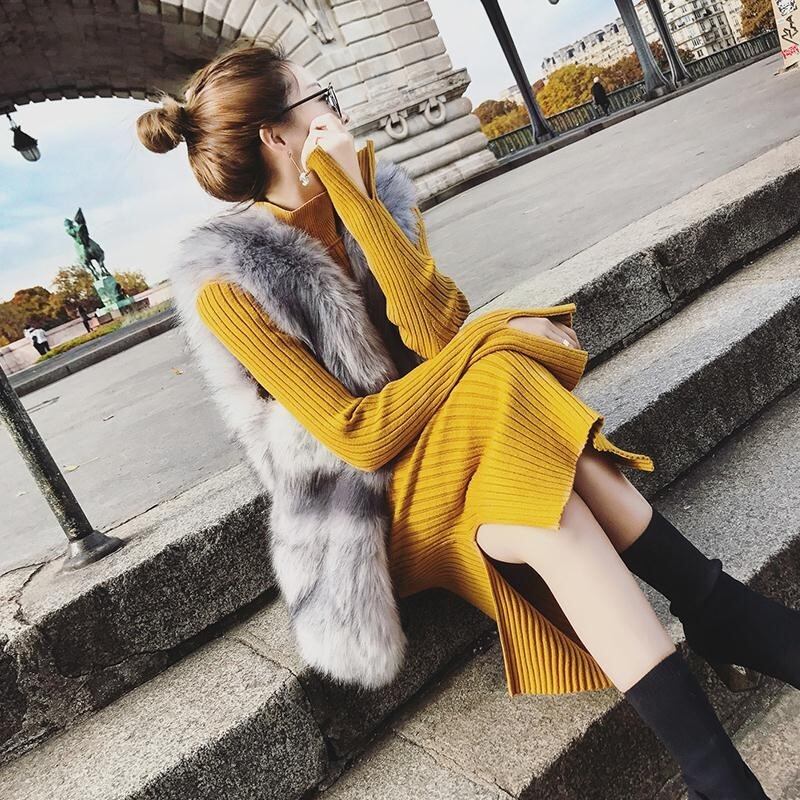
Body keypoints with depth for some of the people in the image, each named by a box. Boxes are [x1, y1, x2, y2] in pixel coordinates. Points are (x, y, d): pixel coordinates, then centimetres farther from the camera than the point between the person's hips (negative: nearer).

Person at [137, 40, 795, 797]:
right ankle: (721, 612, -16)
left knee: (551, 510, -29)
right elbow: (360, 435, -19)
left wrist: (353, 199, -19)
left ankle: (717, 614, -13)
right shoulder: (227, 280, -15)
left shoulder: (373, 189, 2)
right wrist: (497, 341, -19)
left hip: (456, 442, 5)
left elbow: (439, 330, -14)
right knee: (550, 518, -32)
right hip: (377, 497, -4)